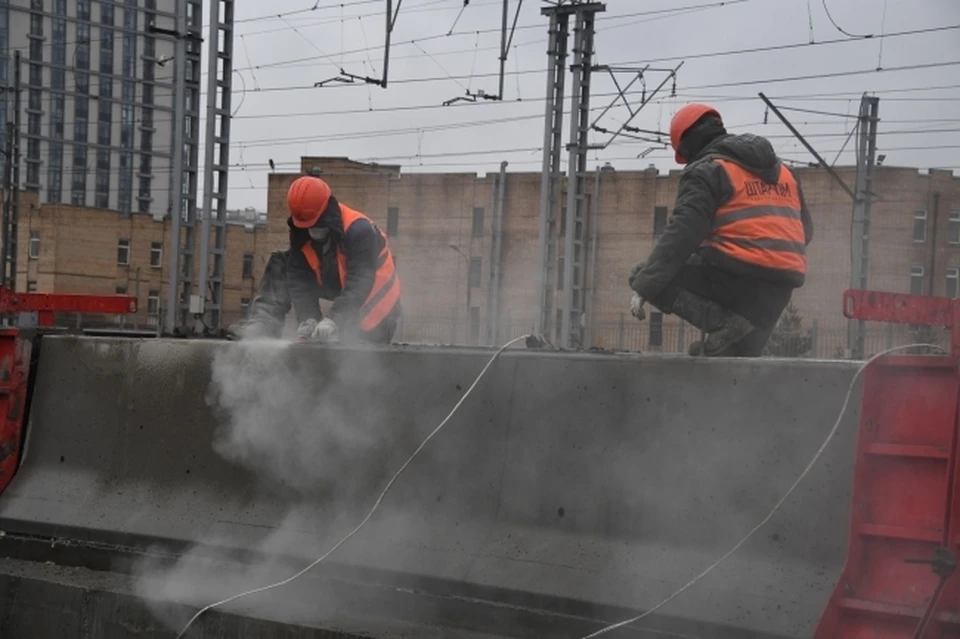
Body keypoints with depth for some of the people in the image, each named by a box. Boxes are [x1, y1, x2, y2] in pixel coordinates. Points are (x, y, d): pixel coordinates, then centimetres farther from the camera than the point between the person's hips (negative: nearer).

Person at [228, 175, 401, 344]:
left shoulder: (360, 231, -34)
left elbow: (358, 286, -37)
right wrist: (308, 319, -30)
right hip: (338, 285, 6)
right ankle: (263, 323, -15)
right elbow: (301, 281, -15)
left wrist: (332, 320, -47)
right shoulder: (301, 234, -14)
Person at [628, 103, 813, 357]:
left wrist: (644, 286, -14)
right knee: (739, 358, 20)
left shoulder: (706, 171, -2)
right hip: (780, 288, 7)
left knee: (644, 276, 4)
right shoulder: (781, 169, 22)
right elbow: (805, 230, 25)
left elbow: (681, 235, -13)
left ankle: (720, 322, -13)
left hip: (733, 275, -7)